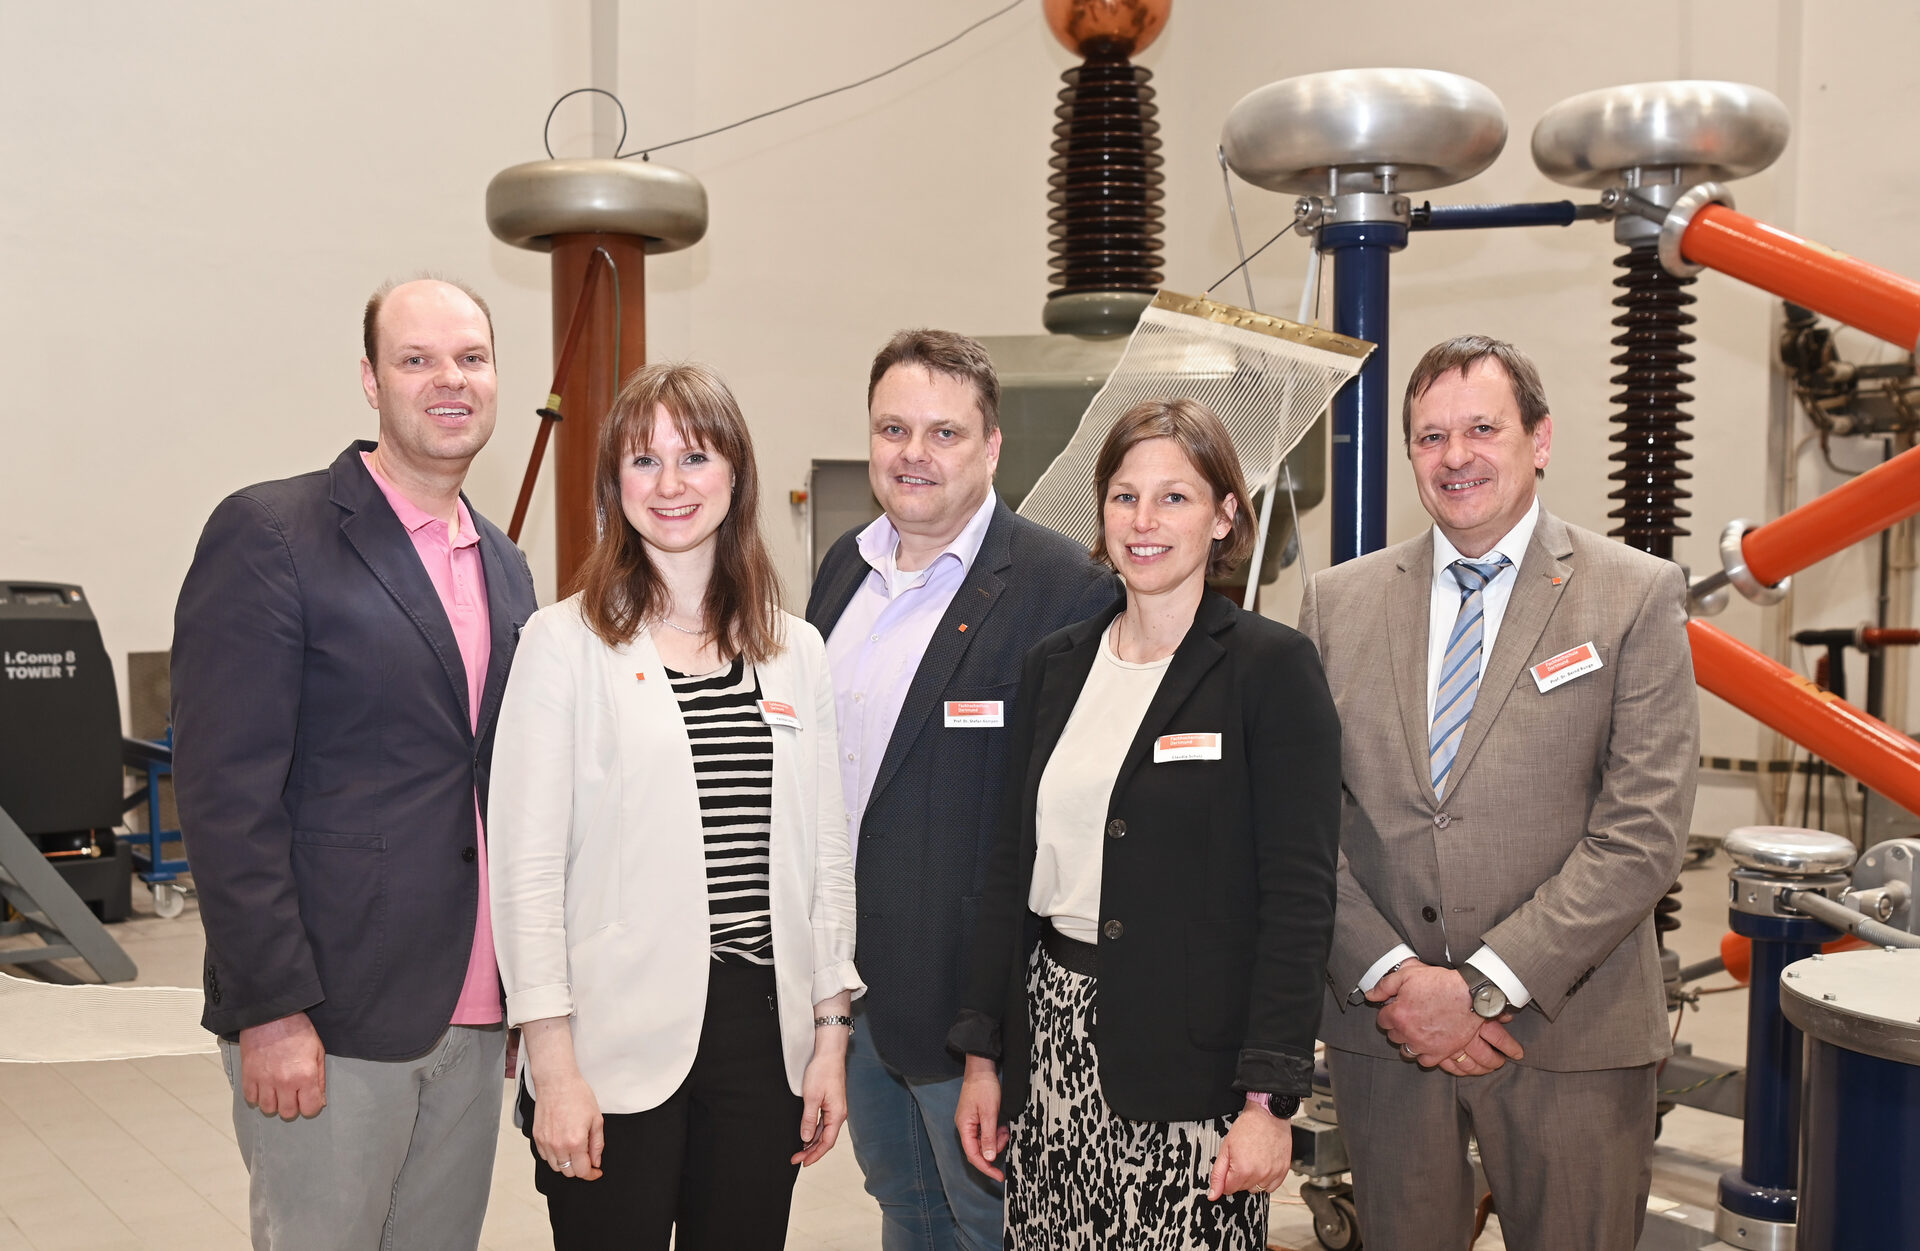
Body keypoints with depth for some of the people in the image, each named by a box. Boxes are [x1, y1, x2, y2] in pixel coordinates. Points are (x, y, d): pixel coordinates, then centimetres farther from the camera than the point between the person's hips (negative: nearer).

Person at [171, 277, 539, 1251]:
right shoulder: (268, 535, -8)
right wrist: (271, 1008, -17)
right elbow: (225, 791, -13)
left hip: (472, 1017, 6)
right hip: (329, 1023, -6)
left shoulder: (504, 566, 13)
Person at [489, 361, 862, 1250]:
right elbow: (525, 868, -5)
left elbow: (825, 853, 10)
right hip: (619, 1044, -3)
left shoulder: (795, 651, 9)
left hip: (764, 1034, 4)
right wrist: (553, 1065, -9)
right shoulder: (564, 642, -3)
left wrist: (831, 1031, 7)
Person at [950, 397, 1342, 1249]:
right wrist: (983, 1053, 9)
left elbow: (1298, 898, -10)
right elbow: (1013, 867, 12)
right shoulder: (1055, 666, 9)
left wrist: (1269, 1098, -14)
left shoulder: (1271, 668, -6)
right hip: (1052, 1033, 5)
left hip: (1191, 1060, -4)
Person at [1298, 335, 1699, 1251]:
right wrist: (1392, 976, -10)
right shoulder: (1338, 601, 6)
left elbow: (1642, 834, -9)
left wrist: (1486, 984, -13)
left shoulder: (1638, 597, -2)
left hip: (1570, 1032, -2)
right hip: (1381, 1028, 2)